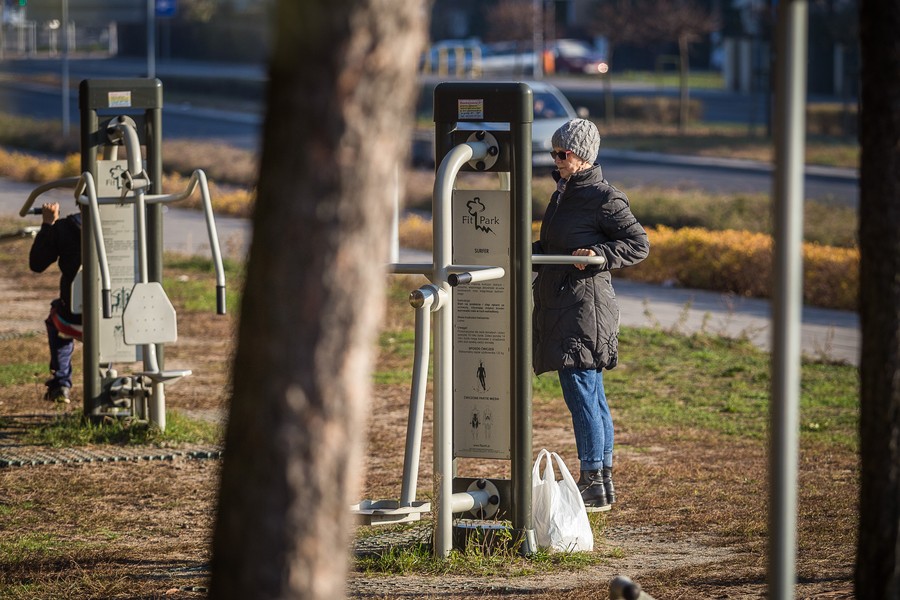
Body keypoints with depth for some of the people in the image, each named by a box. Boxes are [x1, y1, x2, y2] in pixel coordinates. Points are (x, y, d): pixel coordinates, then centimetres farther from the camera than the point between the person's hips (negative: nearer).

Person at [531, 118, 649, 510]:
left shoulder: (604, 198, -11)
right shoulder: (563, 192, 16)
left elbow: (639, 245, -11)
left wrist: (599, 254, -24)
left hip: (585, 306, -10)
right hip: (559, 304, 10)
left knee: (580, 391, -10)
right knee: (591, 395, 13)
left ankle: (593, 483, -7)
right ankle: (602, 481, 18)